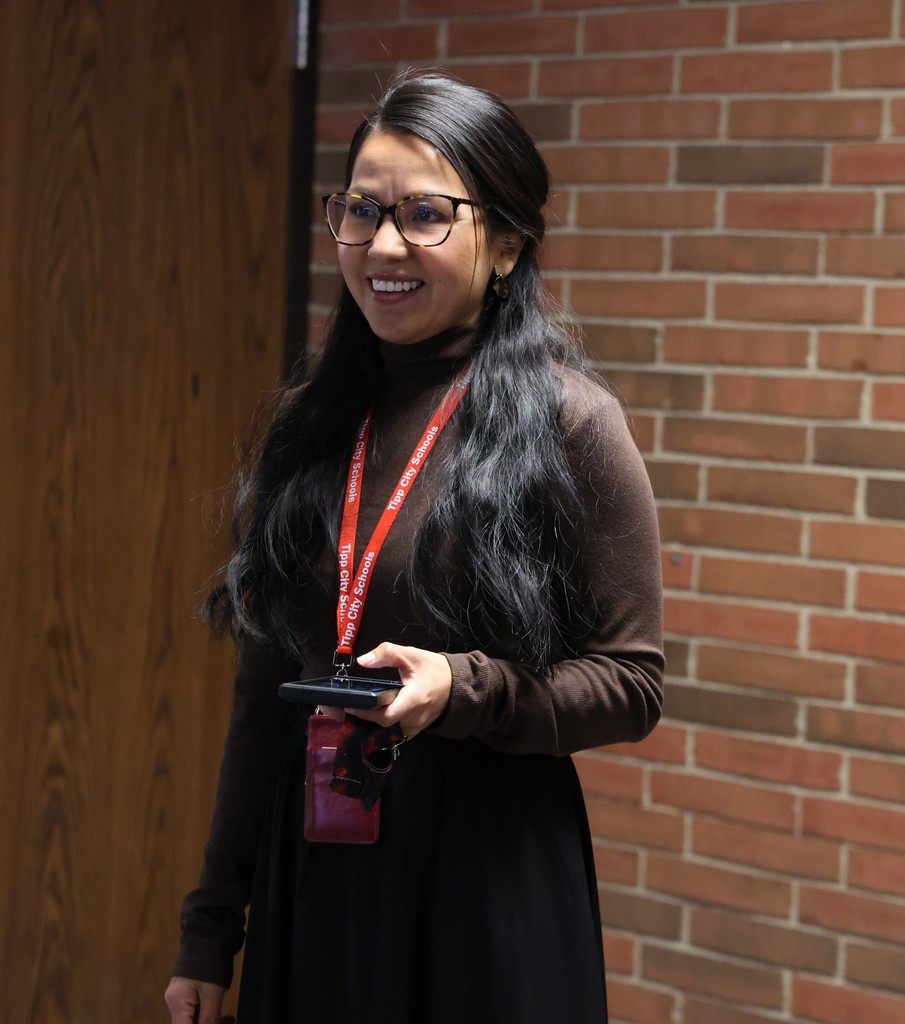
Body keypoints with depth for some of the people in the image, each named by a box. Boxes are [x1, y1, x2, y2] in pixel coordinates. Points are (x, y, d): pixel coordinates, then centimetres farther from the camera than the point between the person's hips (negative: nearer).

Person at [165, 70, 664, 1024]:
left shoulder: (570, 423, -8)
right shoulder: (307, 425, 5)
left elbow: (632, 685, -6)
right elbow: (260, 696, 9)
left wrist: (462, 689, -23)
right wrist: (209, 928, 10)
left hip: (491, 869, -4)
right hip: (308, 865, 4)